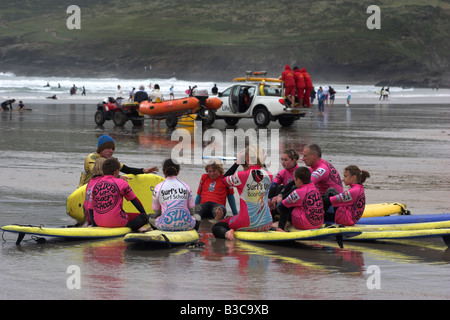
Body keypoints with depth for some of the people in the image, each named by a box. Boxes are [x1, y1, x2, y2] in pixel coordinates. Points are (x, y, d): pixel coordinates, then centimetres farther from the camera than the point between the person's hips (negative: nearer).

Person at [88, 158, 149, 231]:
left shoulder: (95, 184, 8)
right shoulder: (121, 183, -1)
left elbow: (90, 209, 10)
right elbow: (135, 201, 9)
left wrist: (94, 225, 20)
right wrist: (144, 214, 22)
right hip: (116, 222, -6)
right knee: (144, 217, 2)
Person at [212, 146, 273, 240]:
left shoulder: (242, 176, -14)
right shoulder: (268, 176, -2)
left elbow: (224, 179, 6)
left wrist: (237, 163, 10)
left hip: (247, 223, -4)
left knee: (216, 228, 16)